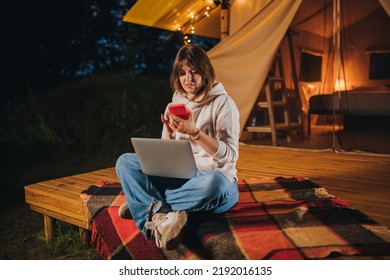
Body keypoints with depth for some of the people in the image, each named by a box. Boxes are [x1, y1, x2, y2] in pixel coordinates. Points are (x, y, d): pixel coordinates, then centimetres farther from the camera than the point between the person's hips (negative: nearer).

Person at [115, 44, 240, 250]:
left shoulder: (223, 103, -6)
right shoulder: (175, 105, 8)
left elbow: (230, 156, -14)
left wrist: (194, 132, -24)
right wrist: (170, 134, -13)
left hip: (215, 179, -4)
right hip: (179, 179, 5)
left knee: (214, 183, -41)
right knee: (125, 161, -10)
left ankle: (150, 205, -19)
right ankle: (161, 215, -29)